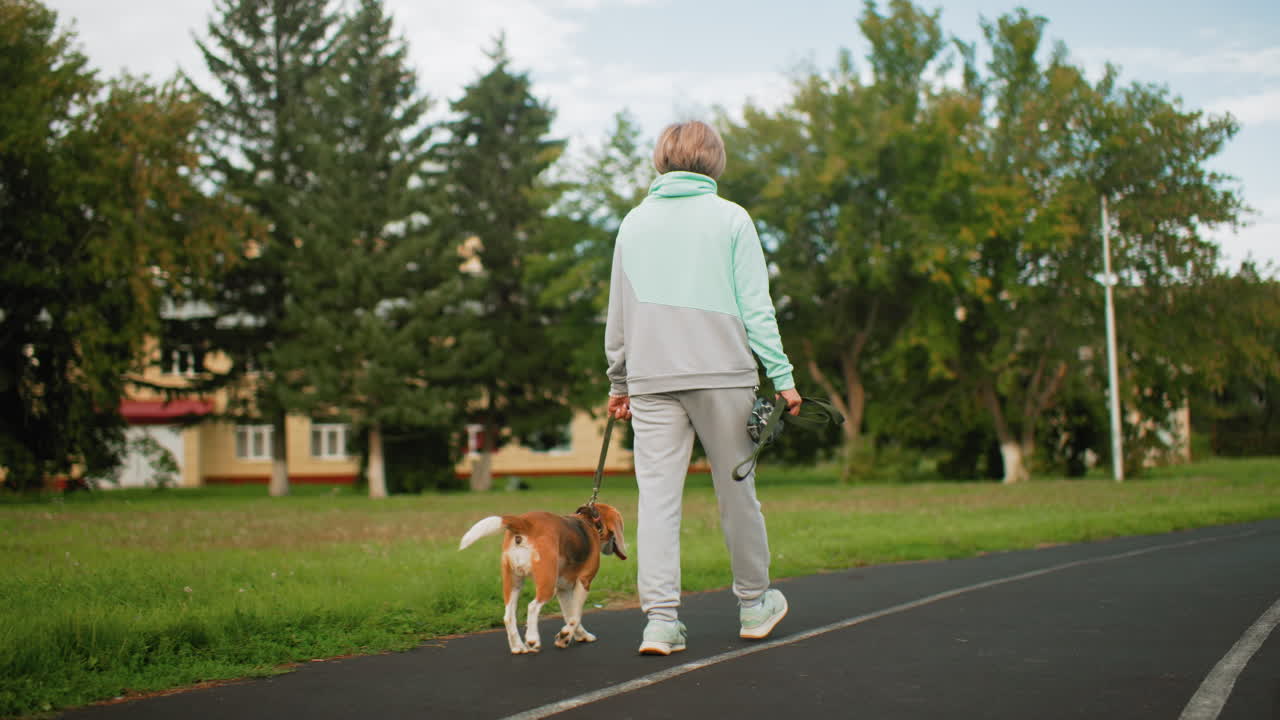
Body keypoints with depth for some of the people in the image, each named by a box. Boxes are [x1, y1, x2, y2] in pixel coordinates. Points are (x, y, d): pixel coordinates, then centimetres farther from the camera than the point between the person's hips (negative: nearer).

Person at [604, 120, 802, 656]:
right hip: (722, 373, -2)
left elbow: (617, 313, 14)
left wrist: (619, 382, 22)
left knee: (657, 495, 0)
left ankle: (661, 619, -7)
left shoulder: (634, 223, 11)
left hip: (652, 379, 2)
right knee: (736, 491, 9)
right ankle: (754, 605, 23)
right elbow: (755, 305, -4)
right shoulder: (730, 218, 2)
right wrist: (781, 375, -2)